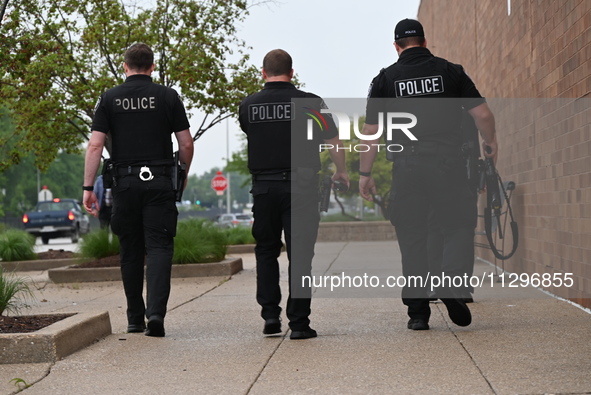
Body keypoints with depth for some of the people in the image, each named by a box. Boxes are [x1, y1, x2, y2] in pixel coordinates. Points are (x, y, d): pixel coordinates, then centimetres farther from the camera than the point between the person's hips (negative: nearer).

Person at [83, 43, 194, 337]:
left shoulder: (110, 99, 3)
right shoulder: (168, 97, 2)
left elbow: (95, 145, -4)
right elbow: (186, 144, 2)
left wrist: (88, 187, -1)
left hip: (125, 183, 1)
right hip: (159, 181, -1)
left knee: (131, 252, 11)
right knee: (159, 247, -3)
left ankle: (135, 318, 17)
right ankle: (156, 311, -21)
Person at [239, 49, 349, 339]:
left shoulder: (248, 106, 2)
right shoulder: (310, 103, -3)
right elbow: (334, 141, 3)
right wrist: (341, 172, 19)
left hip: (263, 187, 2)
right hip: (301, 186, -2)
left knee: (266, 251, 16)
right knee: (299, 255, 2)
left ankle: (270, 313, 6)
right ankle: (299, 323, 1)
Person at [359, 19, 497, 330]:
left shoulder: (385, 79, 7)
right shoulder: (450, 71, 7)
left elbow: (370, 130, 5)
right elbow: (483, 114, 5)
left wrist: (364, 174, 13)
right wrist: (490, 144, 24)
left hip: (407, 167, 1)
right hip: (448, 164, -1)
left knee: (412, 239, 6)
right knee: (459, 226, 8)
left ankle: (418, 312, 6)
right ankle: (452, 284, -17)